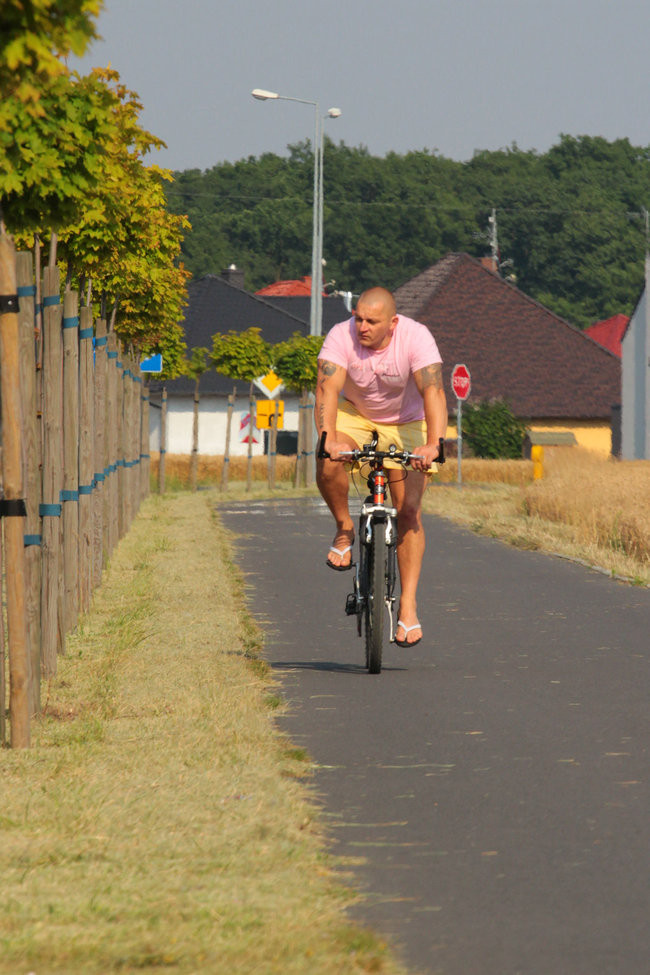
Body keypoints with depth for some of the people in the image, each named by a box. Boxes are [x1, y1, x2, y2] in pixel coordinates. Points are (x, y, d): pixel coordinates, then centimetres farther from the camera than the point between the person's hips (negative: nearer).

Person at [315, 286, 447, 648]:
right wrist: (328, 438, -51)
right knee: (328, 465, -32)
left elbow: (433, 390, -38)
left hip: (406, 424, -1)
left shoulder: (416, 337, -28)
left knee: (409, 511, -12)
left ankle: (408, 605, -10)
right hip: (355, 415, 1)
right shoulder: (341, 337, -24)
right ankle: (345, 530, -4)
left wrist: (433, 444, -53)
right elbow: (328, 388, -34)